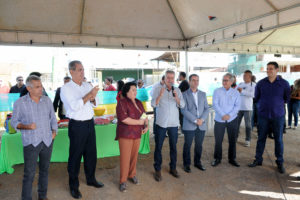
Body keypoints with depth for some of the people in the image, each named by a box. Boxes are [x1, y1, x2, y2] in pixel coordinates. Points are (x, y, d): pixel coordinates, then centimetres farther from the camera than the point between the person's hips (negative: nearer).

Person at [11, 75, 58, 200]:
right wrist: (26, 126, -17)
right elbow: (14, 122, 1)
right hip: (31, 143, -3)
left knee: (44, 170, 15)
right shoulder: (20, 103, -5)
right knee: (29, 174, -1)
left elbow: (53, 118, 13)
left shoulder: (47, 100, 4)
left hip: (47, 141, 4)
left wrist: (54, 131, 1)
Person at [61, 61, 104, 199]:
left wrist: (92, 99, -12)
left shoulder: (88, 86, 8)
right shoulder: (66, 89, -9)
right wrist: (88, 95, -22)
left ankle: (91, 179, 36)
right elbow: (74, 106, -21)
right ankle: (73, 186, 24)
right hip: (77, 126, -5)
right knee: (75, 156, 6)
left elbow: (96, 103, 9)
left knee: (91, 153, 16)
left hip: (90, 123, 6)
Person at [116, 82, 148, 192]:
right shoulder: (122, 103, -11)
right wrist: (139, 122, -17)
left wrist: (146, 125, 1)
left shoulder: (138, 103, 12)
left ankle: (132, 175, 33)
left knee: (134, 156, 13)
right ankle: (123, 181, 14)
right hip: (125, 135, -6)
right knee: (125, 157, -1)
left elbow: (144, 115, 20)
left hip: (137, 134, 6)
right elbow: (123, 119, -22)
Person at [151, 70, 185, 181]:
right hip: (161, 122, -2)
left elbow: (182, 105, -4)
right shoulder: (158, 89, -2)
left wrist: (176, 97, -21)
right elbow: (153, 104, -11)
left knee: (173, 146, 13)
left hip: (174, 123, 2)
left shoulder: (177, 90, 4)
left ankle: (173, 168, 29)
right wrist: (160, 95, -26)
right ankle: (157, 170, 19)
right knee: (158, 147, 6)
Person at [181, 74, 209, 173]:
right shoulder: (184, 94, -3)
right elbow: (184, 110, -10)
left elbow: (207, 109, 8)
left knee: (199, 145, 12)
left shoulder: (203, 94, 12)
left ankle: (197, 162, 30)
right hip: (189, 125, -4)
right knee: (187, 145, 5)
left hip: (201, 125, 4)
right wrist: (195, 120, -14)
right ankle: (186, 164, 21)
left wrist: (202, 119, -9)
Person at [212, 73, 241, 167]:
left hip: (232, 119, 1)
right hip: (219, 120, -1)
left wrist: (229, 115, -16)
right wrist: (222, 115, -18)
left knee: (232, 140, 9)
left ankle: (232, 159, 25)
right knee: (218, 140, 3)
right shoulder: (217, 91, -1)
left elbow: (237, 106, -2)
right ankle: (217, 159, 19)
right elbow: (215, 104, -8)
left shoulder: (236, 92, 4)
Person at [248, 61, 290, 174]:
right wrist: (265, 104, 9)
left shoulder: (284, 83, -4)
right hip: (263, 115, 1)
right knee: (261, 138, 9)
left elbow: (287, 99, 9)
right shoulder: (260, 83, -1)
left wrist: (277, 103, 12)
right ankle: (258, 160, 21)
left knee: (278, 139, 7)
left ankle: (280, 163, 21)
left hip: (278, 116, -1)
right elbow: (256, 98, 11)